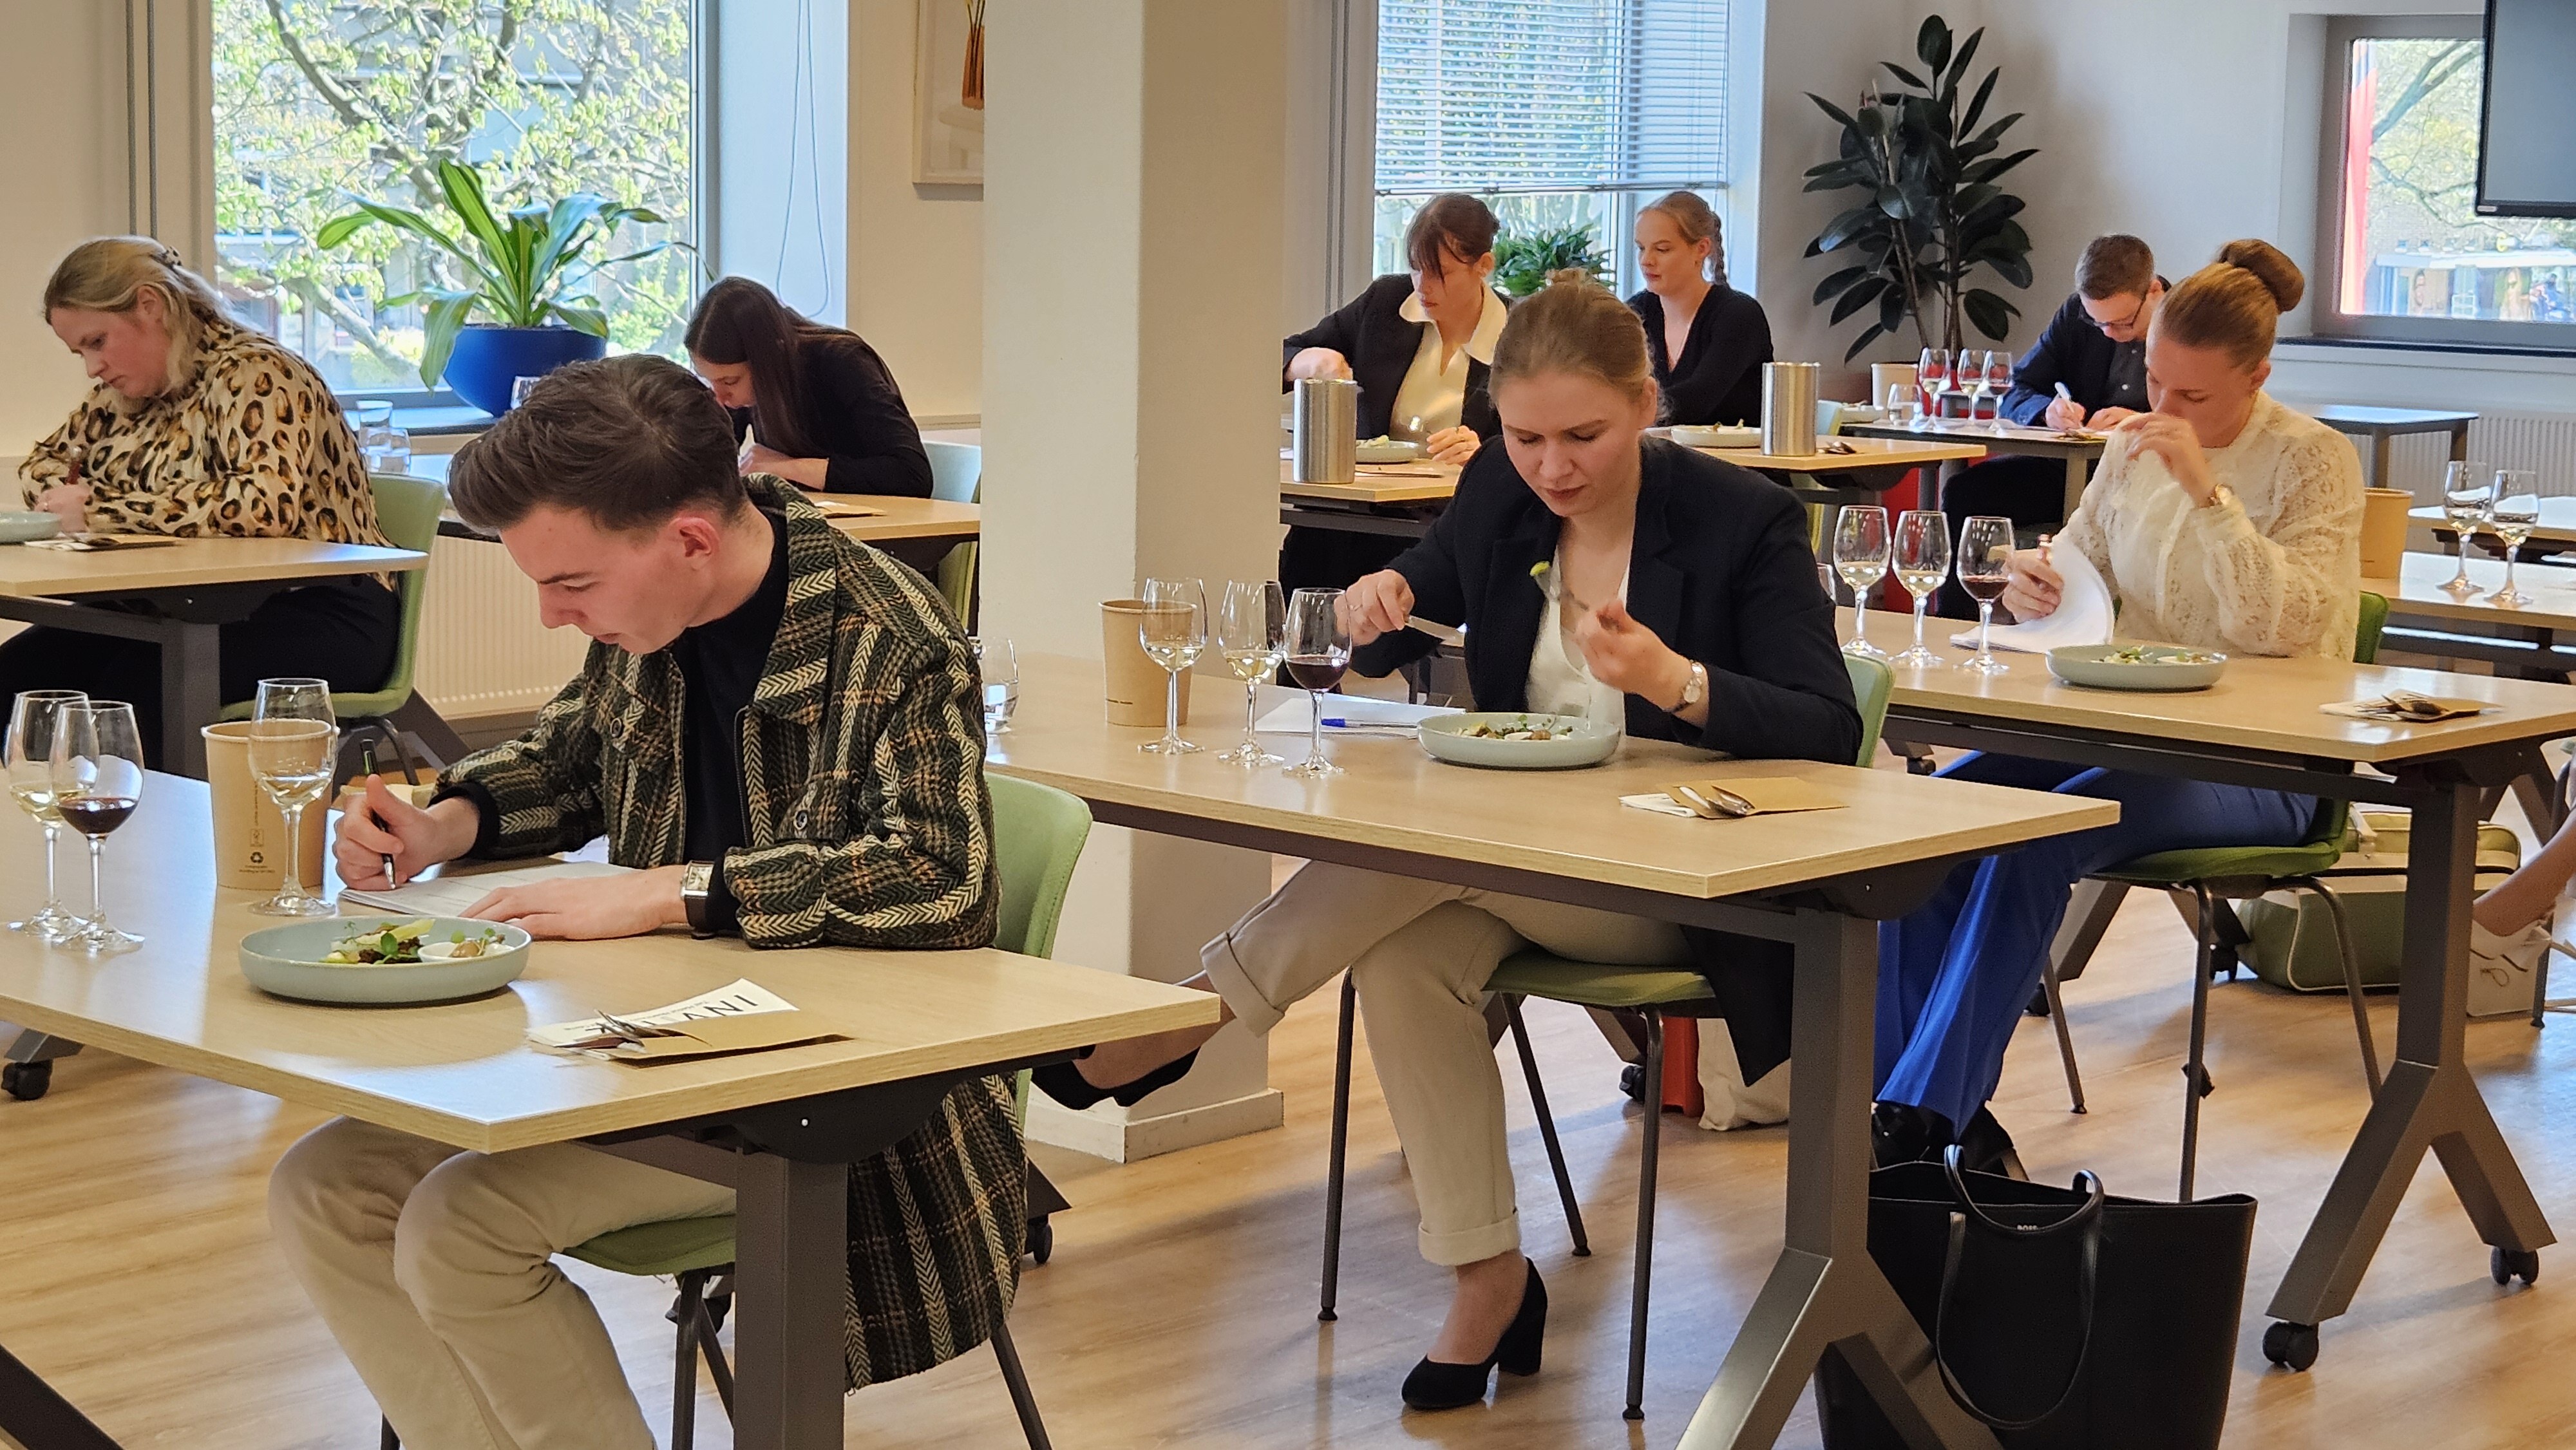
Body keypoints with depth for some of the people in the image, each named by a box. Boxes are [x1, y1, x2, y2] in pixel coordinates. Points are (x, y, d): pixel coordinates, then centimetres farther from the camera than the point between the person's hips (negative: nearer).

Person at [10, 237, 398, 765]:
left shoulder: (253, 375, -13)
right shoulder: (130, 392, 13)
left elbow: (269, 504, -30)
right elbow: (46, 458, 26)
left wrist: (103, 509, -26)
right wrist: (68, 500, 0)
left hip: (316, 610, -8)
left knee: (135, 681, -34)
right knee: (22, 670, -16)